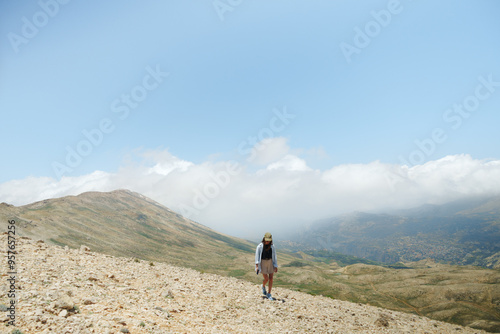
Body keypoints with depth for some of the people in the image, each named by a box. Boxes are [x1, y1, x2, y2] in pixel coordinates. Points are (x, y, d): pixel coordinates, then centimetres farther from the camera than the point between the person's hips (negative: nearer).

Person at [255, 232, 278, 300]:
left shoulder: (272, 247, -2)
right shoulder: (260, 246, -11)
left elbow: (274, 257, 3)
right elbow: (257, 256, -10)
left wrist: (276, 267, 0)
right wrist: (257, 266, -17)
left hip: (270, 262, 3)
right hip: (263, 263, -3)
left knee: (271, 279, -1)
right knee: (266, 279, -4)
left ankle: (269, 294, 12)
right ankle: (263, 286, 30)